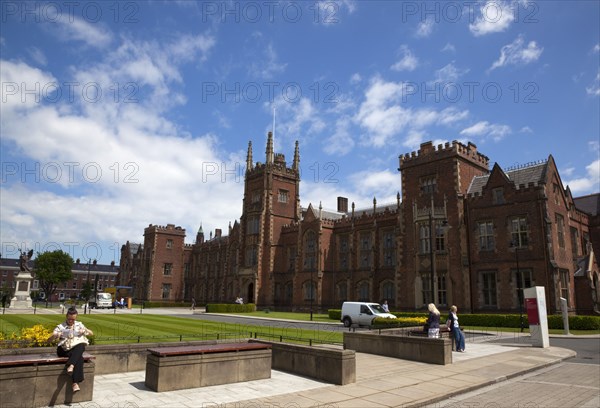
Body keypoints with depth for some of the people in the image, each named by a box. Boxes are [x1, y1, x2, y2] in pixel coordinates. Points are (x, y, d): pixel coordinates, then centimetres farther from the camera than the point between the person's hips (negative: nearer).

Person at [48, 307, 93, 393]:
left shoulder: (79, 325, 12)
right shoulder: (61, 327, 4)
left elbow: (91, 333, 14)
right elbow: (49, 340, -1)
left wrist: (85, 330, -9)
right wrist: (55, 335, -24)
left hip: (77, 349, 2)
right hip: (64, 351, -2)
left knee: (81, 346, -38)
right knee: (79, 358, -35)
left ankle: (71, 366, -49)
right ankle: (75, 382, -38)